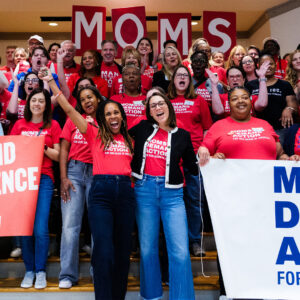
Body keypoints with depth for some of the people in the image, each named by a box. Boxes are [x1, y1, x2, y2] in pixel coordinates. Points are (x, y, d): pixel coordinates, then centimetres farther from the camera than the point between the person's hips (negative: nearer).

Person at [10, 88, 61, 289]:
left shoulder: (53, 125, 8)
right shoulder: (20, 124, 14)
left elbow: (58, 156, 4)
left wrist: (43, 147, -11)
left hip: (44, 179, -2)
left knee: (40, 229, -8)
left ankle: (40, 271, 8)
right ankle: (29, 270, 18)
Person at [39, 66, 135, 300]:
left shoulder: (128, 139, 18)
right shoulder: (95, 134, 9)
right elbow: (69, 109, 4)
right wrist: (51, 83, 2)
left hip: (125, 191, 3)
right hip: (101, 191, -3)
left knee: (123, 250, 9)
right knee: (104, 252, -10)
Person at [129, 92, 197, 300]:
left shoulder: (182, 135, 6)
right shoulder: (143, 128, 7)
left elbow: (193, 167, 12)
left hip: (171, 193, -1)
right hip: (144, 190, 1)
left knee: (180, 250, -9)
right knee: (147, 247, 11)